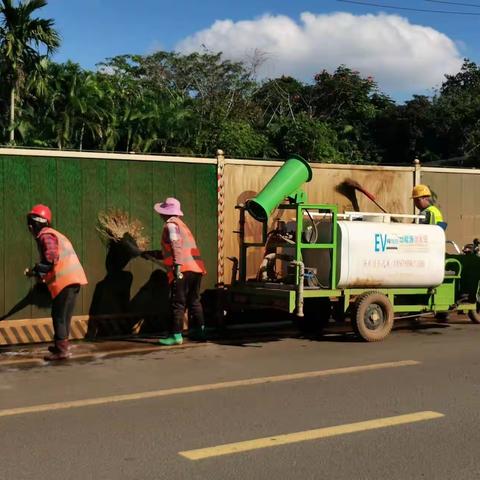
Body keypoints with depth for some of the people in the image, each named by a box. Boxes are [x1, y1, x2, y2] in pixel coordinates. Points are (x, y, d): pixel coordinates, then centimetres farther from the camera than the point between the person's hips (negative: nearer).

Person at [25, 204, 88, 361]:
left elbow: (51, 258, -21)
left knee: (59, 316, -4)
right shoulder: (54, 234, 23)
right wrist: (40, 272, 17)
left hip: (65, 280, -10)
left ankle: (62, 350, -3)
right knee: (64, 315, 19)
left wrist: (36, 271, -10)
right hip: (73, 278, 10)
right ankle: (61, 345, 30)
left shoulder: (46, 236, -7)